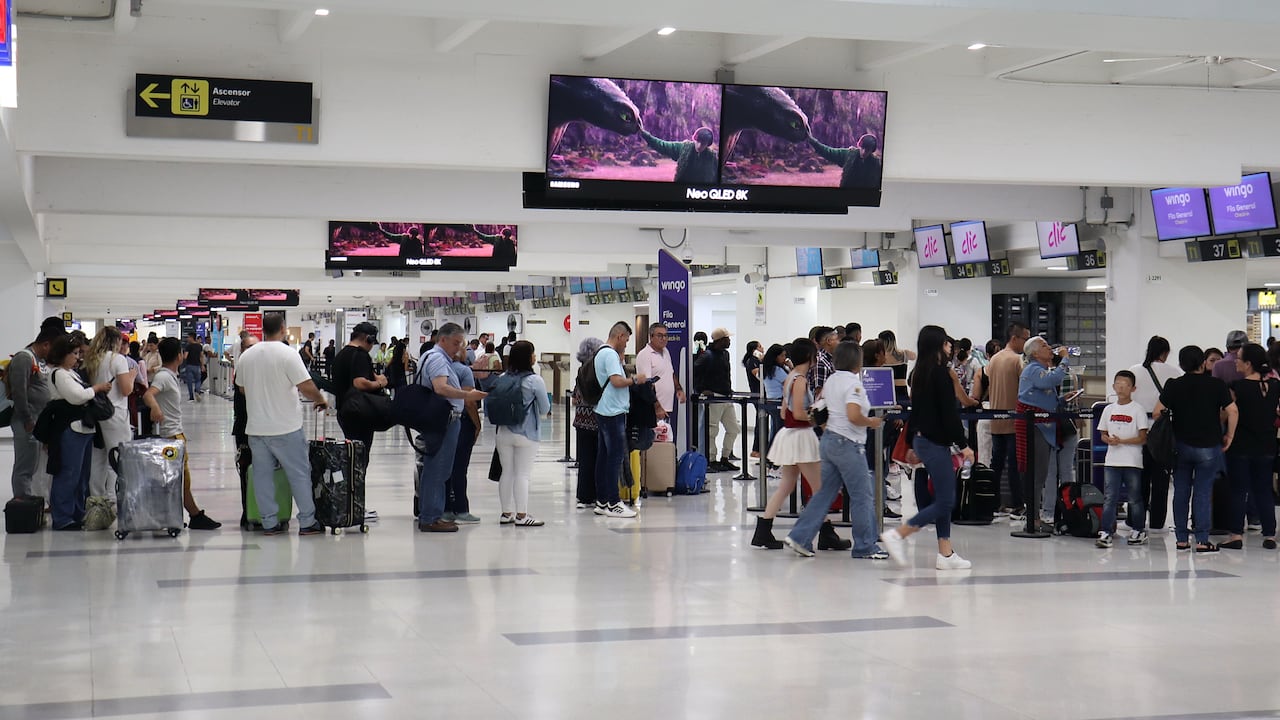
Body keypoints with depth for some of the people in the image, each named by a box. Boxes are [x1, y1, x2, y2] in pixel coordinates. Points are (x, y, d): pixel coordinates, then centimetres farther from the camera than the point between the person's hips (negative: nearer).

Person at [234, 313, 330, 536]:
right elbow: (307, 387, -18)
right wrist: (320, 400, 1)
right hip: (285, 427, -5)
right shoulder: (288, 354, -13)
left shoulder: (246, 356, 5)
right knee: (300, 474, 4)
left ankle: (269, 523, 11)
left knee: (263, 476, 9)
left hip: (255, 427, 5)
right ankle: (307, 522, 6)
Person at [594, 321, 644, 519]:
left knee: (604, 456, 11)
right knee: (616, 456, -8)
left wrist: (620, 360, 15)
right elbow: (616, 381, -23)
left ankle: (601, 502, 14)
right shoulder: (610, 354, -14)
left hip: (603, 412, 11)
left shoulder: (601, 353, 18)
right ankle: (613, 504, -8)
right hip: (613, 413, -11)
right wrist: (635, 380, -10)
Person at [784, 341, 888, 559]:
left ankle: (800, 536, 8)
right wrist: (871, 422, -10)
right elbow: (853, 416, -27)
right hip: (848, 443, -9)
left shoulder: (831, 381, 11)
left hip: (829, 440, 9)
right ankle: (865, 546, 7)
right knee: (863, 496, 1)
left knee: (824, 493, 13)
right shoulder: (853, 383, -16)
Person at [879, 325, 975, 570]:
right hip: (935, 442, -10)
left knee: (944, 499, 11)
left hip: (922, 438, 10)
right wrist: (963, 444, -14)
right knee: (945, 501, -6)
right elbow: (949, 413, -18)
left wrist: (912, 444, 23)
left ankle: (945, 553, 10)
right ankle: (897, 534, -8)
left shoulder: (920, 373, 11)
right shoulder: (940, 373, -15)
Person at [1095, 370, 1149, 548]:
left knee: (1135, 498, 7)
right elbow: (1103, 434, 13)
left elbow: (1143, 438, -7)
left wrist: (1122, 441, -18)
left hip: (1132, 462, -3)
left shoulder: (1138, 410, -3)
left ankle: (1138, 531, 20)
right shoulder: (1109, 409, 11)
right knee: (1109, 497, -3)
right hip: (1111, 461, 3)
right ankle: (1106, 532, -5)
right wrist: (1109, 440, -9)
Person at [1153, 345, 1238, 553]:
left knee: (1181, 492, 10)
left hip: (1181, 445, 2)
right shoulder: (1217, 385, -3)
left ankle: (1181, 539, 13)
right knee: (1203, 493, 0)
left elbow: (1157, 412, -2)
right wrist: (1229, 436, 3)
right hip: (1208, 447, -2)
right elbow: (1232, 411, -8)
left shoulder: (1173, 386, 0)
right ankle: (1202, 541, -2)